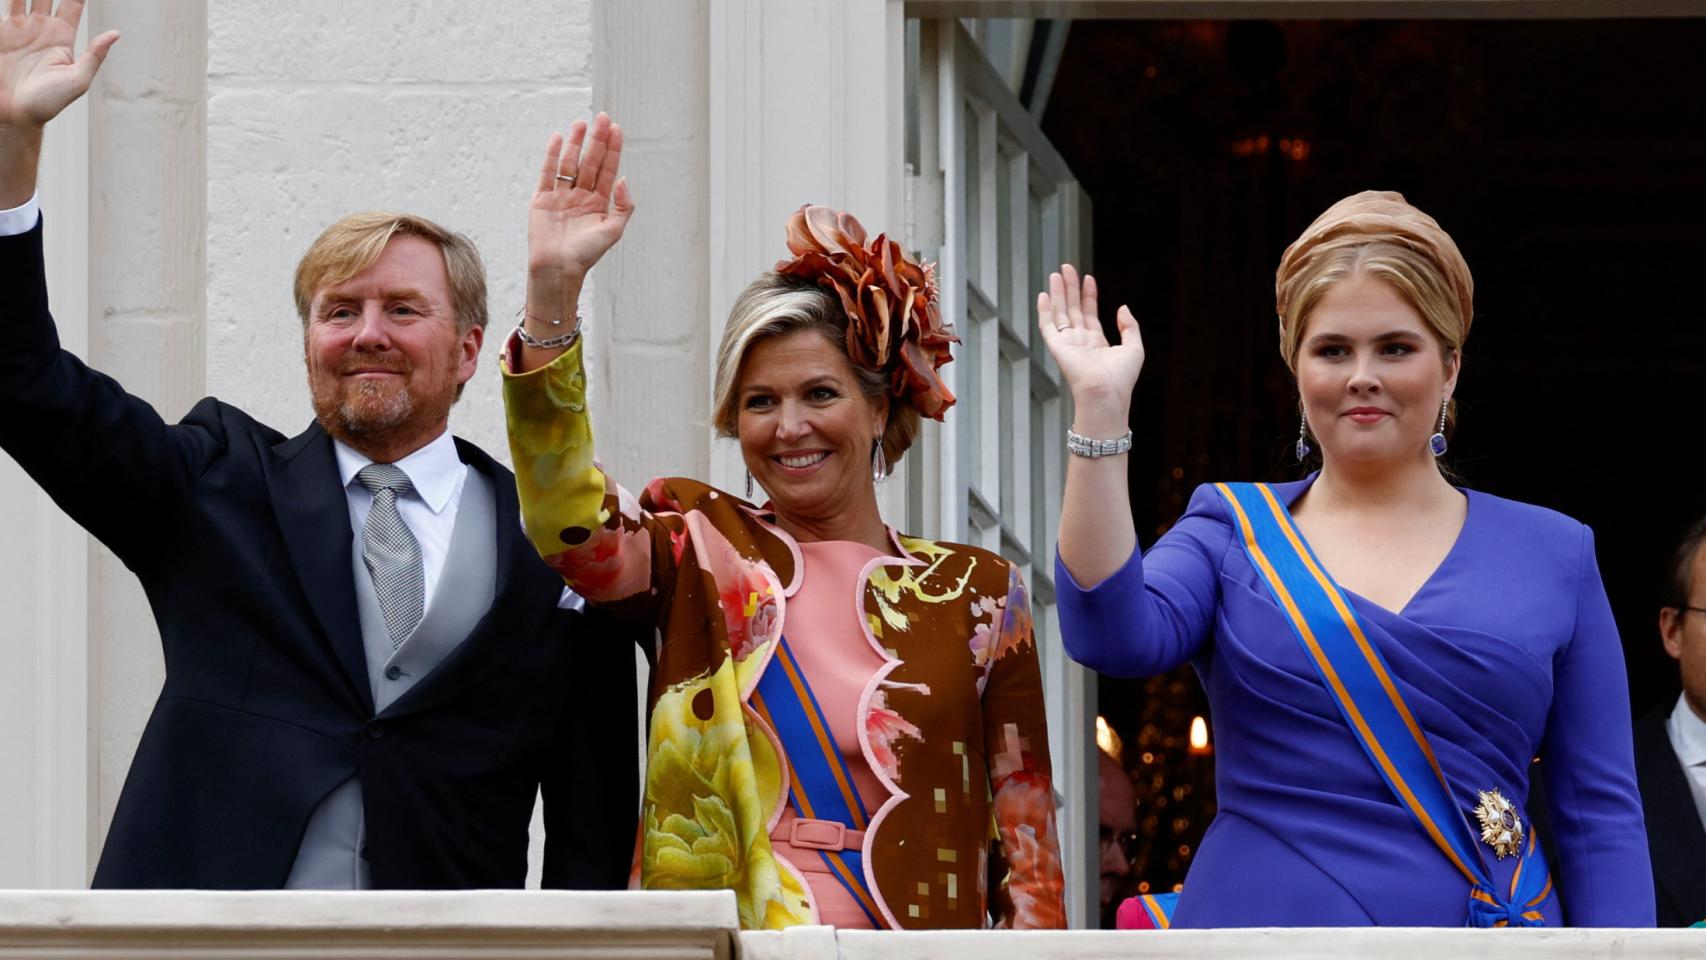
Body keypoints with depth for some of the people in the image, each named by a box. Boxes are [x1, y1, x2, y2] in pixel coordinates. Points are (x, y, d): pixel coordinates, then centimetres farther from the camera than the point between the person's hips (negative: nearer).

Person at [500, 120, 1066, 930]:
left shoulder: (976, 590, 7)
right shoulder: (702, 549, 6)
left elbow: (1024, 836, 8)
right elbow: (572, 527, -14)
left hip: (916, 939, 0)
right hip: (716, 947, 1)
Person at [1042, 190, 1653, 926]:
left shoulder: (1553, 555, 5)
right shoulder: (1233, 529, 6)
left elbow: (1600, 811, 3)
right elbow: (1114, 636, -14)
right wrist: (1100, 406, -17)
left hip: (1492, 935, 0)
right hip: (1260, 922, 0)